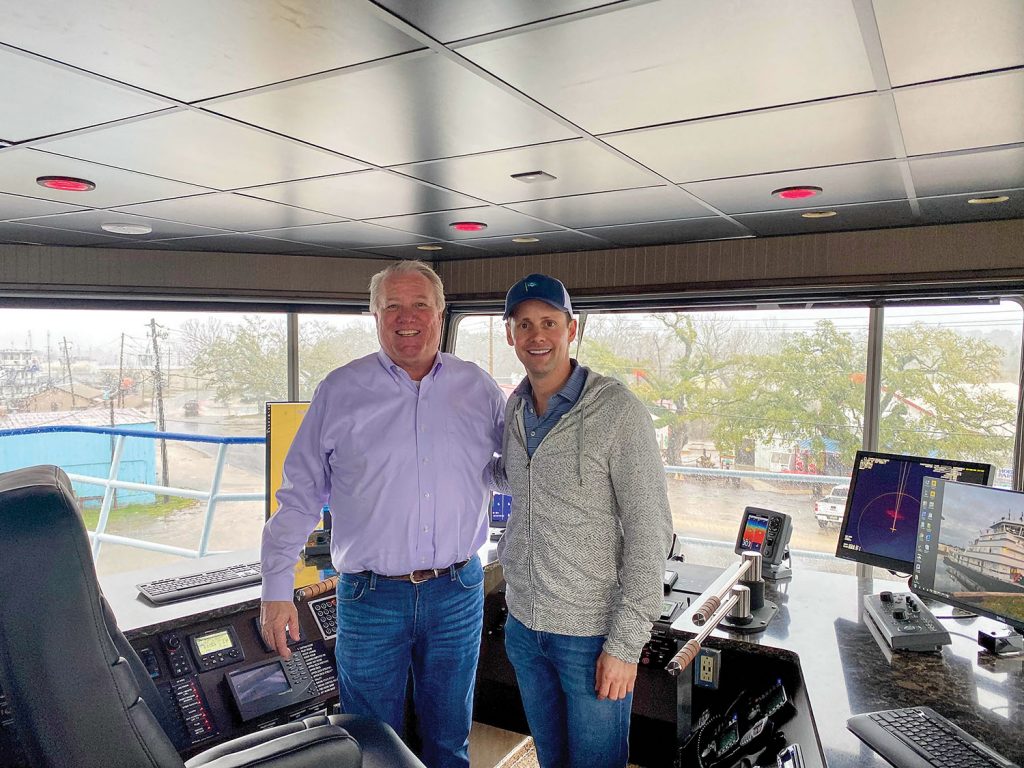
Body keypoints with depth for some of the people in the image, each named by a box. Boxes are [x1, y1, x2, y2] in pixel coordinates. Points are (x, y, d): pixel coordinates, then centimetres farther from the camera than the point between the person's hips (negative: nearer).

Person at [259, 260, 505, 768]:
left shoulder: (479, 389, 2)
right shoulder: (339, 391, -3)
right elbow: (300, 494, -1)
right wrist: (276, 590, -4)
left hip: (457, 593, 2)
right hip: (370, 597, -1)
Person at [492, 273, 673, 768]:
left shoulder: (617, 411, -17)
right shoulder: (515, 409, 4)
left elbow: (649, 533, -17)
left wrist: (625, 644, -17)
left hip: (590, 633, -6)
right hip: (524, 623, 6)